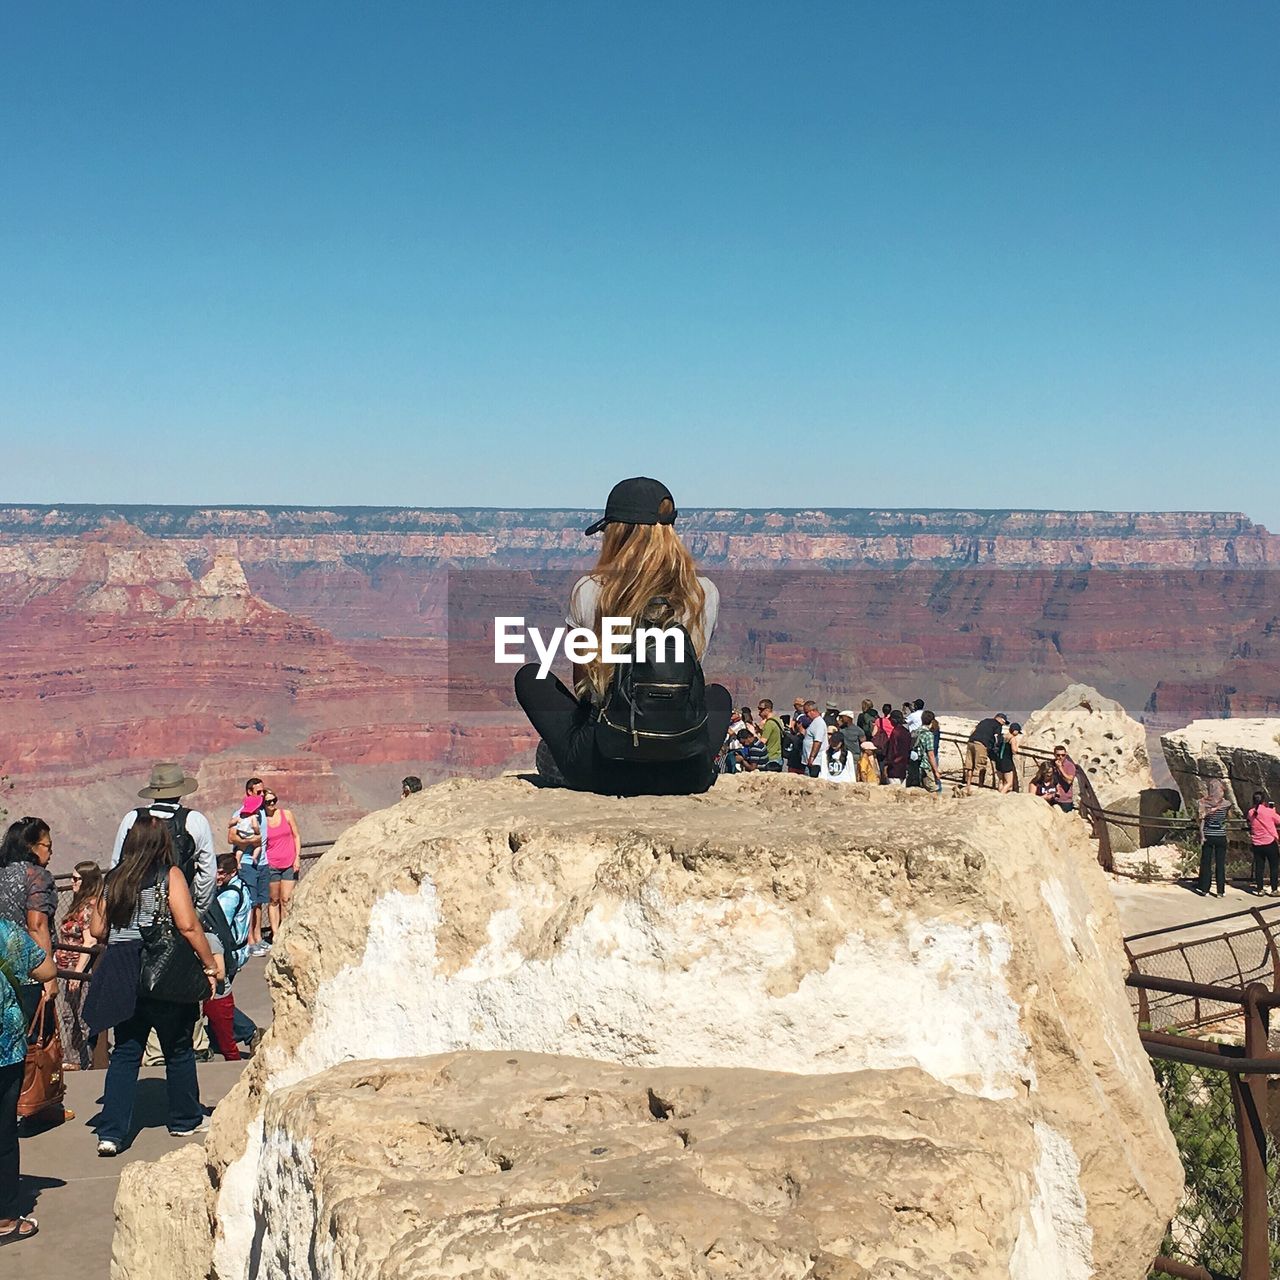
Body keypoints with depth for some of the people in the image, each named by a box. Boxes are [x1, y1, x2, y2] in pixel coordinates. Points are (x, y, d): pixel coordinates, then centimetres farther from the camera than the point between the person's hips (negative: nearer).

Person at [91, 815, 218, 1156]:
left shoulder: (114, 879, 5)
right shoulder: (169, 875, -8)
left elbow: (98, 930, 7)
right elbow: (188, 925, -16)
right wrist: (210, 965, -9)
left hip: (122, 974, 4)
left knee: (125, 1052, 8)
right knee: (178, 1048, 14)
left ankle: (111, 1132, -1)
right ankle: (185, 1120, 27)